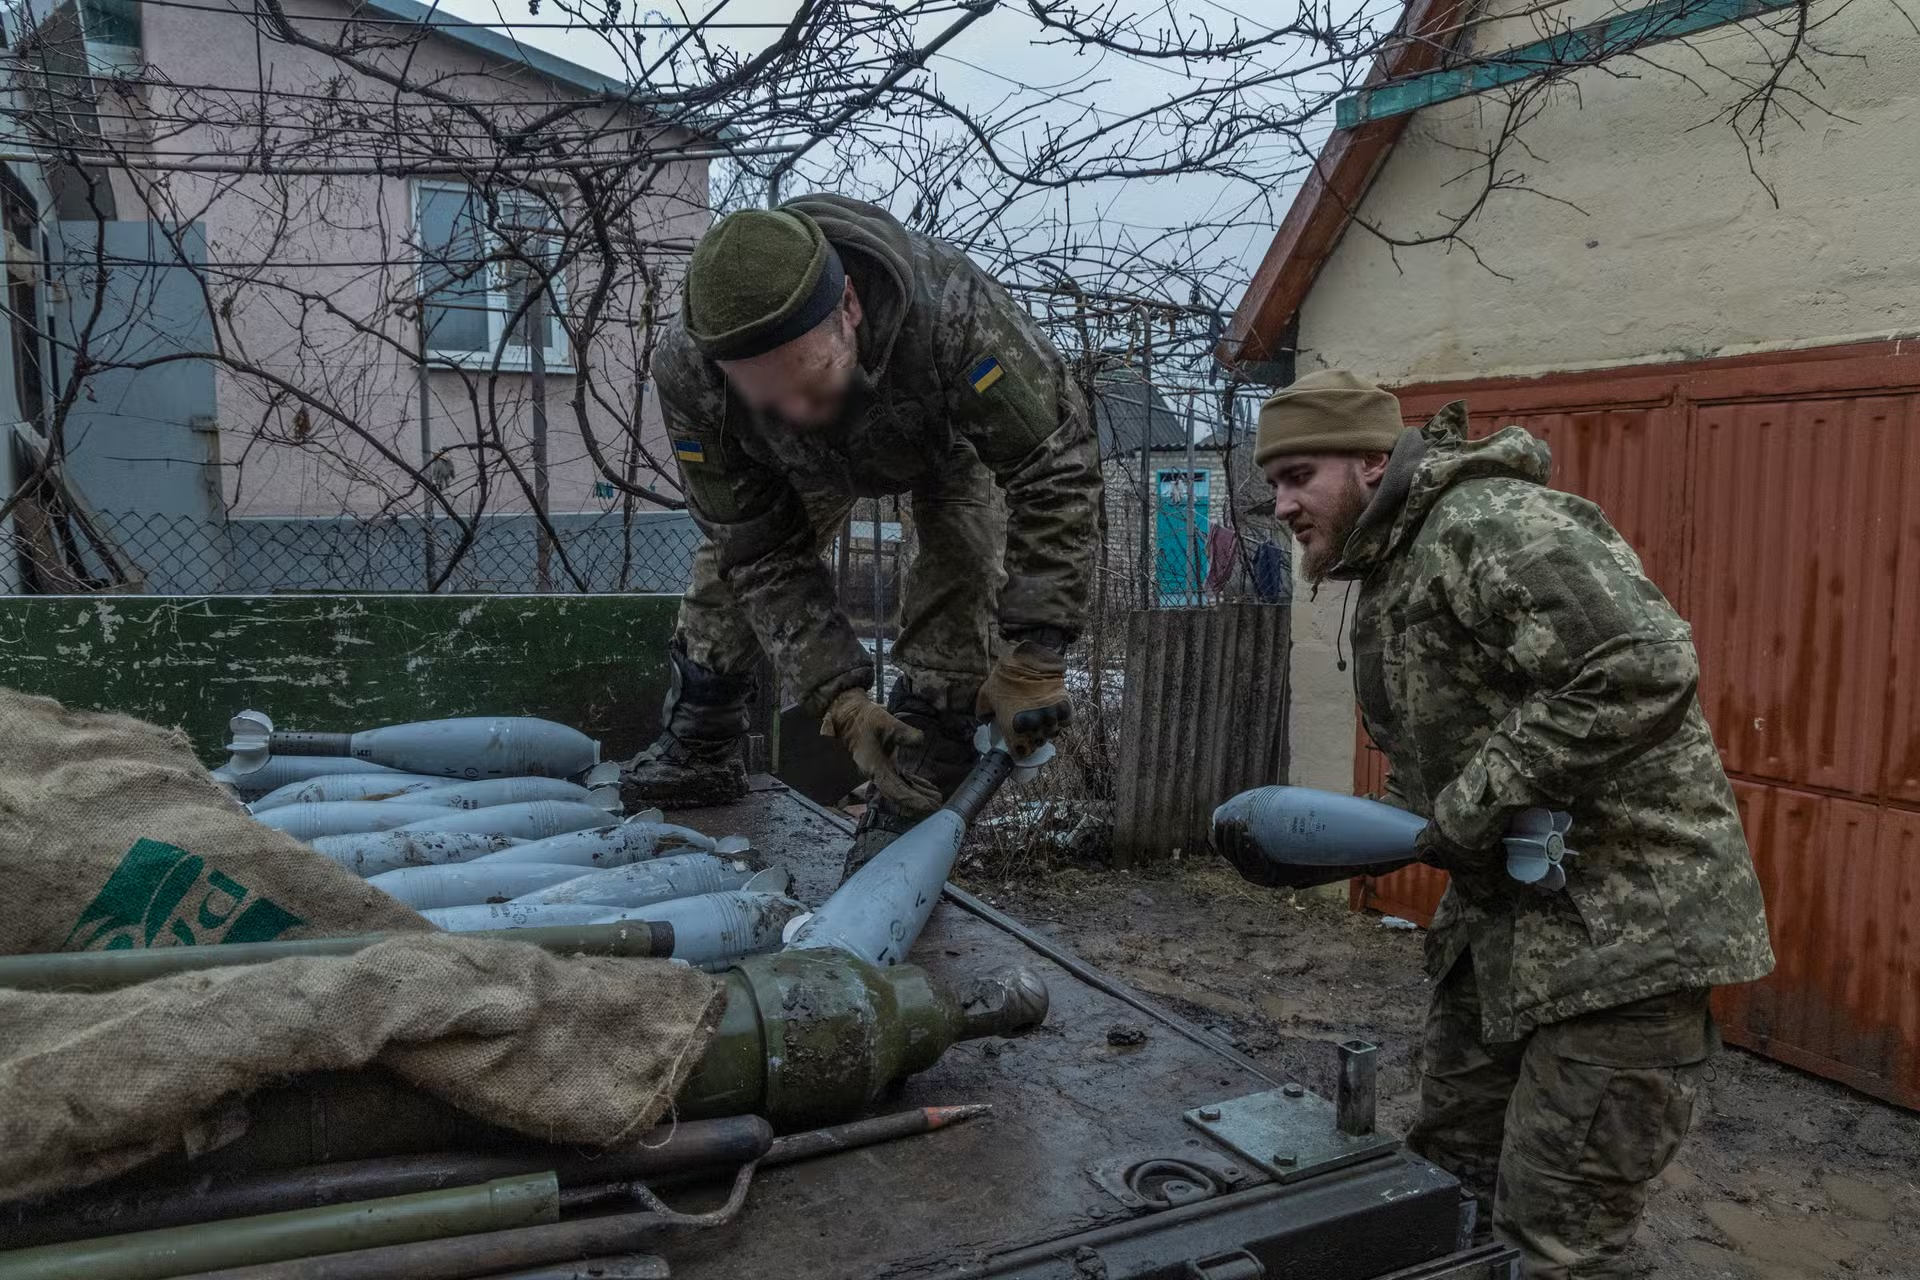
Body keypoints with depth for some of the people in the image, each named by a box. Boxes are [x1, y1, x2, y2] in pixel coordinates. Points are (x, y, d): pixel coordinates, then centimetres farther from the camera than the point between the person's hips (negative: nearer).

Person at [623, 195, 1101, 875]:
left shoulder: (949, 310, -49)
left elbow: (1055, 473, -40)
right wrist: (839, 700, -35)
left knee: (960, 571, -22)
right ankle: (696, 755, 27)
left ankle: (911, 807, -10)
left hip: (951, 436, -2)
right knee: (728, 571, 4)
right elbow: (762, 554, -29)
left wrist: (1031, 659, -43)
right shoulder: (688, 375, -38)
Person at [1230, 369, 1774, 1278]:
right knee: (1450, 1163, 18)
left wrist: (1475, 807, -25)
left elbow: (1645, 667, -32)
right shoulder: (1386, 574, 13)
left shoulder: (1488, 523, -19)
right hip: (1504, 912, 10)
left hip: (1624, 920, -10)